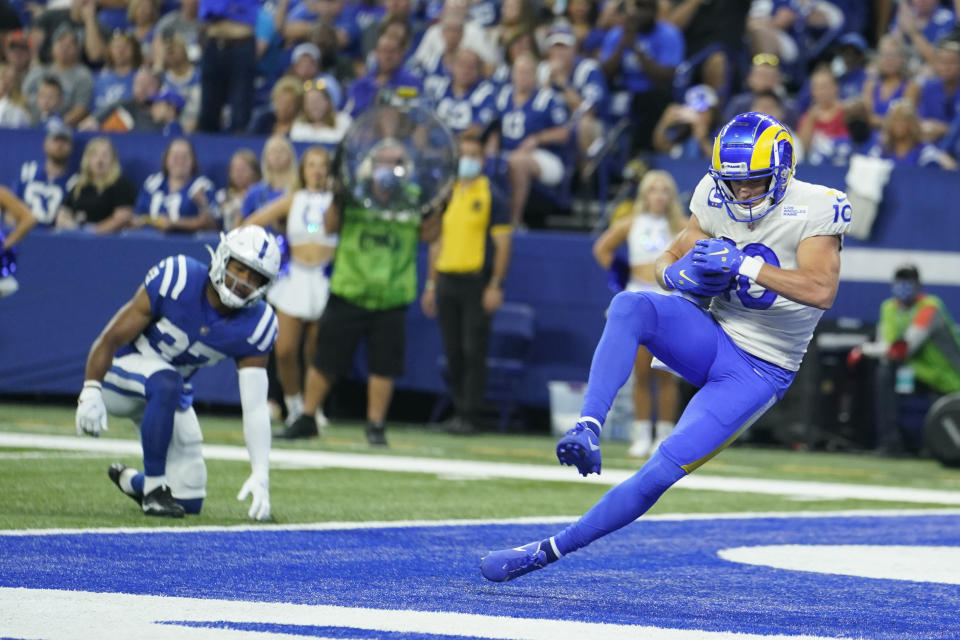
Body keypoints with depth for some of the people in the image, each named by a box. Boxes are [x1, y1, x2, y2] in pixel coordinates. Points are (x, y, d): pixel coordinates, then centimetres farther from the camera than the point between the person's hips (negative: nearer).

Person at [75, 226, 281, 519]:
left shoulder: (255, 327, -15)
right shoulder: (177, 278, -26)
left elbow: (255, 407, -15)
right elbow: (111, 338, -22)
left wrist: (260, 474, -25)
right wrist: (90, 392, -34)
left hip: (168, 395, 5)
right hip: (121, 377, -5)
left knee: (190, 500, 3)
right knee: (167, 382, -40)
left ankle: (129, 480, 37)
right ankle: (154, 486, -25)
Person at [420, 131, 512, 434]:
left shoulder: (491, 196, -1)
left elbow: (503, 244, -5)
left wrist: (495, 286, -13)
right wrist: (431, 284, 16)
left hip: (476, 281, -5)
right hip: (447, 279, 5)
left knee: (473, 350, -7)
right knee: (453, 351, 6)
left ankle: (468, 415, -5)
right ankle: (459, 407, 15)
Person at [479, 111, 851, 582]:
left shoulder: (814, 209, -18)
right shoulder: (716, 198, -1)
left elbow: (822, 290, -31)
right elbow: (668, 261, 8)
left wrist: (744, 265, -36)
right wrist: (684, 275, -17)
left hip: (759, 371, -4)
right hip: (711, 337, 5)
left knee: (662, 472, -15)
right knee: (630, 305, -29)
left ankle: (547, 552, -7)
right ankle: (587, 428, -37)